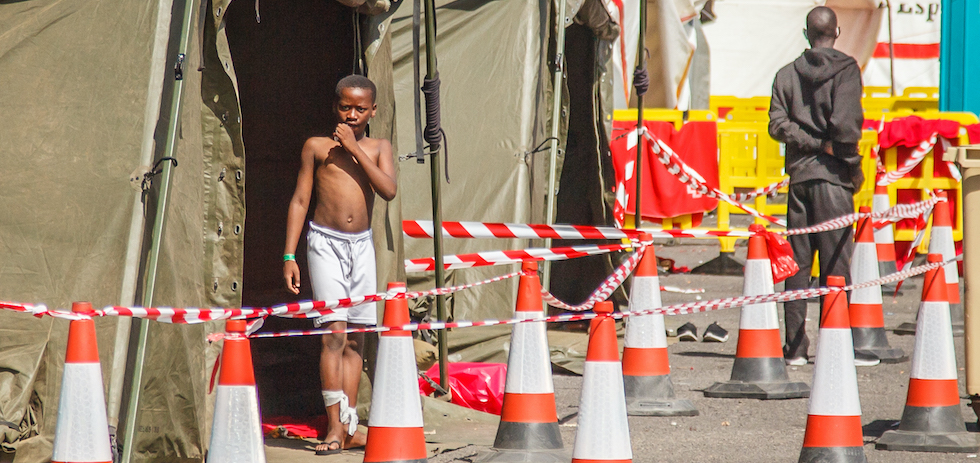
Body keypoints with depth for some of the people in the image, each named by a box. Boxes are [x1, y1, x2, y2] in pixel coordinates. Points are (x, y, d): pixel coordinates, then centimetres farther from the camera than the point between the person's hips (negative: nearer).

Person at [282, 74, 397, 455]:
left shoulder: (378, 148, 10)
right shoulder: (316, 147, 4)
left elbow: (388, 190, -7)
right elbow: (299, 200, 4)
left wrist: (354, 148, -11)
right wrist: (289, 255, -2)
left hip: (362, 245, 3)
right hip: (326, 242, -3)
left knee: (356, 338, 4)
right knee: (334, 333, -13)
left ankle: (349, 429, 8)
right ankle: (335, 426, -14)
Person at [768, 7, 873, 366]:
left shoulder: (787, 74, 11)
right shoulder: (845, 69, -4)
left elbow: (777, 124, 0)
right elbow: (845, 123, -16)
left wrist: (817, 144, -4)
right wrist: (853, 165, -5)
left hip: (798, 174, 5)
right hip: (832, 175, -4)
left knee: (797, 263, 7)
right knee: (835, 263, -4)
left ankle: (795, 347, 5)